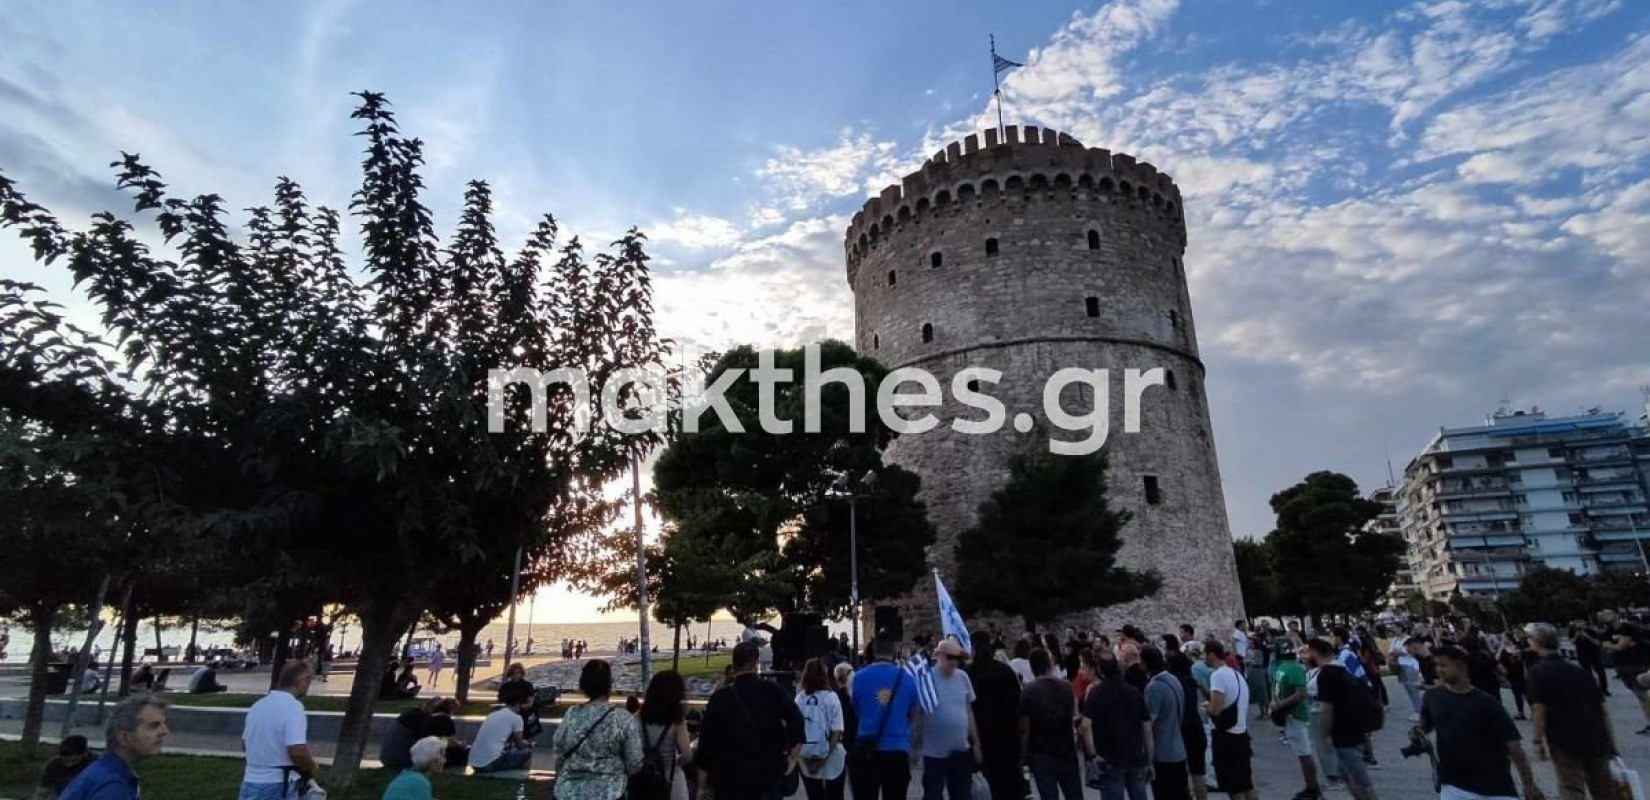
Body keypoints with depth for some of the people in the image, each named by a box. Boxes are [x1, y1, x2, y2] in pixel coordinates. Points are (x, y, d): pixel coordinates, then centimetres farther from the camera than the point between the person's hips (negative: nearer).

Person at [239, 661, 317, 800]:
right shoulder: (292, 706, -19)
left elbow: (245, 742, 23)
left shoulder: (257, 705, 8)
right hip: (278, 788, -8)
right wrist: (311, 768, -9)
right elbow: (297, 751, -27)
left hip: (250, 784, 8)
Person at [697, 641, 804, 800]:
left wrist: (703, 785, 6)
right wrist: (793, 759, -3)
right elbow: (797, 723, -14)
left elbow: (706, 742, -1)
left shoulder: (720, 698, -1)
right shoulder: (773, 691, -2)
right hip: (769, 775, 0)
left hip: (731, 779, 0)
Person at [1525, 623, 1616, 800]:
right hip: (1596, 739, 6)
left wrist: (1537, 741, -10)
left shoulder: (1538, 672, -10)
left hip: (1564, 742, -6)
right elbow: (1601, 708, 11)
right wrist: (1610, 742, 19)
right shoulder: (1579, 671, 8)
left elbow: (1539, 709, -17)